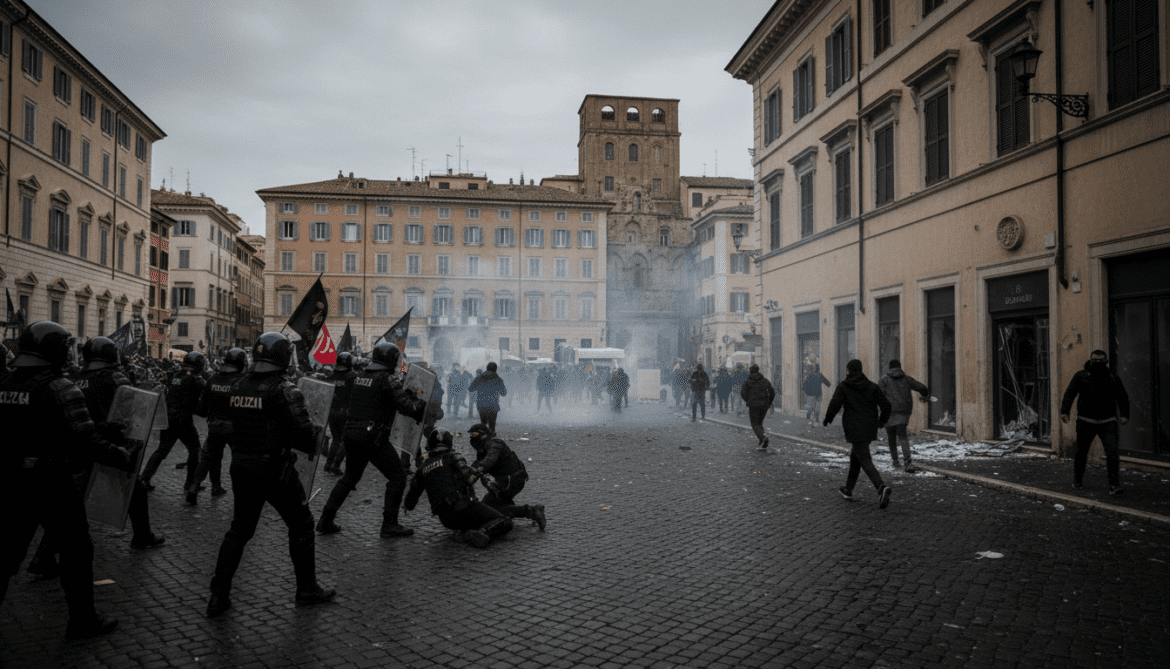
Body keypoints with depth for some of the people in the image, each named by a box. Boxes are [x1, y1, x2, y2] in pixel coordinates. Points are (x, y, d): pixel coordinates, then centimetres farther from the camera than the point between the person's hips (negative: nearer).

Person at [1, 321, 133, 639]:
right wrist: (124, 458, -13)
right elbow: (87, 441, -23)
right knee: (76, 551, 8)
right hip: (52, 485, -7)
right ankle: (83, 620, 17)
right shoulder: (61, 388, -18)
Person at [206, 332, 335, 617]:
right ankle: (307, 589, 19)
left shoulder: (237, 386, 4)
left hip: (241, 469, 6)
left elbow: (231, 423, 11)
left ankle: (219, 595, 15)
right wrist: (308, 449, 2)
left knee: (239, 529, 18)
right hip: (275, 472, -6)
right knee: (301, 525, 10)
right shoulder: (285, 390, -16)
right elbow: (304, 432, -19)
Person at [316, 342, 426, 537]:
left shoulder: (358, 377, 12)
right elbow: (406, 407, -17)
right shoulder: (388, 379, -11)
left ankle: (326, 520, 24)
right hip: (373, 438, -8)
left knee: (350, 476, 23)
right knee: (397, 475, 4)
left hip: (351, 434, 8)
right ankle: (389, 525, 2)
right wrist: (420, 403, 3)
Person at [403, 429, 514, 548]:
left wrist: (409, 506, 47)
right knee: (505, 523, -7)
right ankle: (483, 533, -33)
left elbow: (414, 492, 24)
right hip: (463, 506, -6)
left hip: (446, 520, 6)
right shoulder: (453, 457, 2)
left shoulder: (423, 466, 16)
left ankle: (465, 533, 6)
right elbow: (470, 478, -12)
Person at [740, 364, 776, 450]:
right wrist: (769, 403, 13)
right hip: (764, 405, 4)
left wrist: (748, 401, 4)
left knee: (755, 425, 3)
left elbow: (743, 393, -11)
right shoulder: (765, 380, 9)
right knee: (759, 423, 17)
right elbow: (772, 392, 3)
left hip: (753, 405, -4)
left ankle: (763, 436, -29)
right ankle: (763, 445, 8)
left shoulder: (747, 382, 0)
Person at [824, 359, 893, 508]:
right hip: (870, 429, 5)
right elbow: (886, 405, 2)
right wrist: (882, 421, 19)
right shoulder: (872, 386, 6)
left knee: (865, 460, -7)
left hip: (854, 429, -5)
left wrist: (828, 419, 3)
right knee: (855, 456, 21)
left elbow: (834, 404, -14)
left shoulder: (843, 386, -5)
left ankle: (882, 487, -29)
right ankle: (848, 489, 30)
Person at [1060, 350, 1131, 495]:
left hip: (1107, 422, 1)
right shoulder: (1080, 376, 2)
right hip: (1085, 422, 0)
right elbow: (1069, 394, -2)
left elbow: (1123, 397, 11)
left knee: (1112, 453, -11)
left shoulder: (1113, 378, 7)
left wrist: (1125, 414, -4)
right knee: (1081, 452, 7)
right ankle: (1077, 481, 25)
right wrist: (1064, 411, -15)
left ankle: (1114, 485, -8)